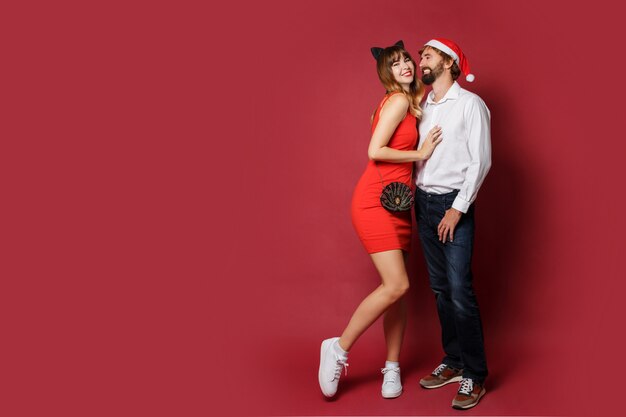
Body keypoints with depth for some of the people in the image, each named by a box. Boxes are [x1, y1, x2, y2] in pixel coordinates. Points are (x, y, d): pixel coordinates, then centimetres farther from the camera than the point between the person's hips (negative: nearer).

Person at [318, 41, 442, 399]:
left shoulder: (411, 102, 18)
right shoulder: (398, 101, -9)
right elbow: (375, 151, -16)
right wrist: (420, 154, -9)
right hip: (375, 201, -9)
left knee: (397, 288, 7)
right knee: (397, 285, -16)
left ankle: (392, 367, 17)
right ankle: (339, 349, -1)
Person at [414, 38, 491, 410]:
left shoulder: (470, 104, -5)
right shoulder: (423, 107, 14)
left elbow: (481, 160, -9)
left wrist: (457, 209, -14)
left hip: (453, 203, -6)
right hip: (423, 202, 6)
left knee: (460, 290, -10)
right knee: (440, 288, 10)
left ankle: (475, 376, 0)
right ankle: (453, 362, 21)